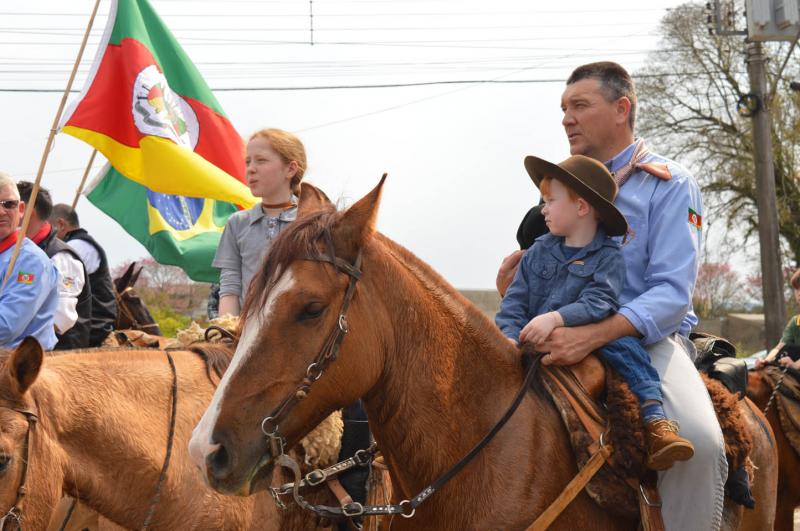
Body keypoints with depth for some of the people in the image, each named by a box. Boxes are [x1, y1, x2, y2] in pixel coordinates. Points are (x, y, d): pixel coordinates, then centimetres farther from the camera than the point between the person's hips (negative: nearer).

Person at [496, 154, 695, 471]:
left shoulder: (608, 258, -2)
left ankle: (656, 422, -31)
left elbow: (597, 303, -17)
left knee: (626, 347, -27)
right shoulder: (539, 251, 11)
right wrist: (511, 337, -13)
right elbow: (514, 302, 7)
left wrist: (556, 318, -33)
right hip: (533, 346, 4)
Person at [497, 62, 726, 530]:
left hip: (647, 338, -5)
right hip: (566, 340, 6)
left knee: (700, 440, -32)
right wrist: (515, 286, -2)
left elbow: (673, 292, -14)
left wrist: (594, 335, -29)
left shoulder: (669, 184, -2)